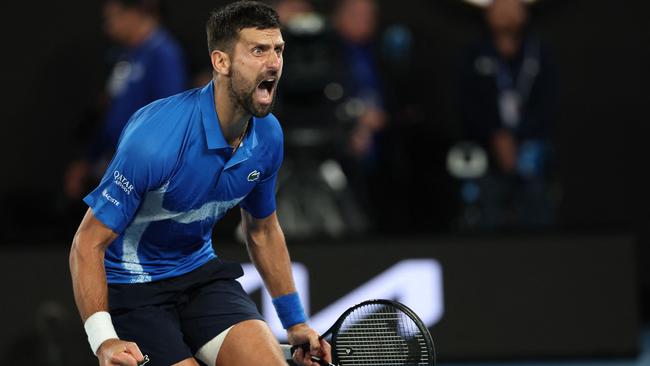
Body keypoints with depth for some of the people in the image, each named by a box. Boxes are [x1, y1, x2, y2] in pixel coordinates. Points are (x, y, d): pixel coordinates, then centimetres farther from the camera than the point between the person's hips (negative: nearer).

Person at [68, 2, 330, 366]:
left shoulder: (267, 135, -6)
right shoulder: (157, 136, -28)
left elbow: (263, 231, 14)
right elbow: (88, 243, -24)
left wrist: (296, 323, 14)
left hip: (200, 270, 6)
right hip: (130, 282, -6)